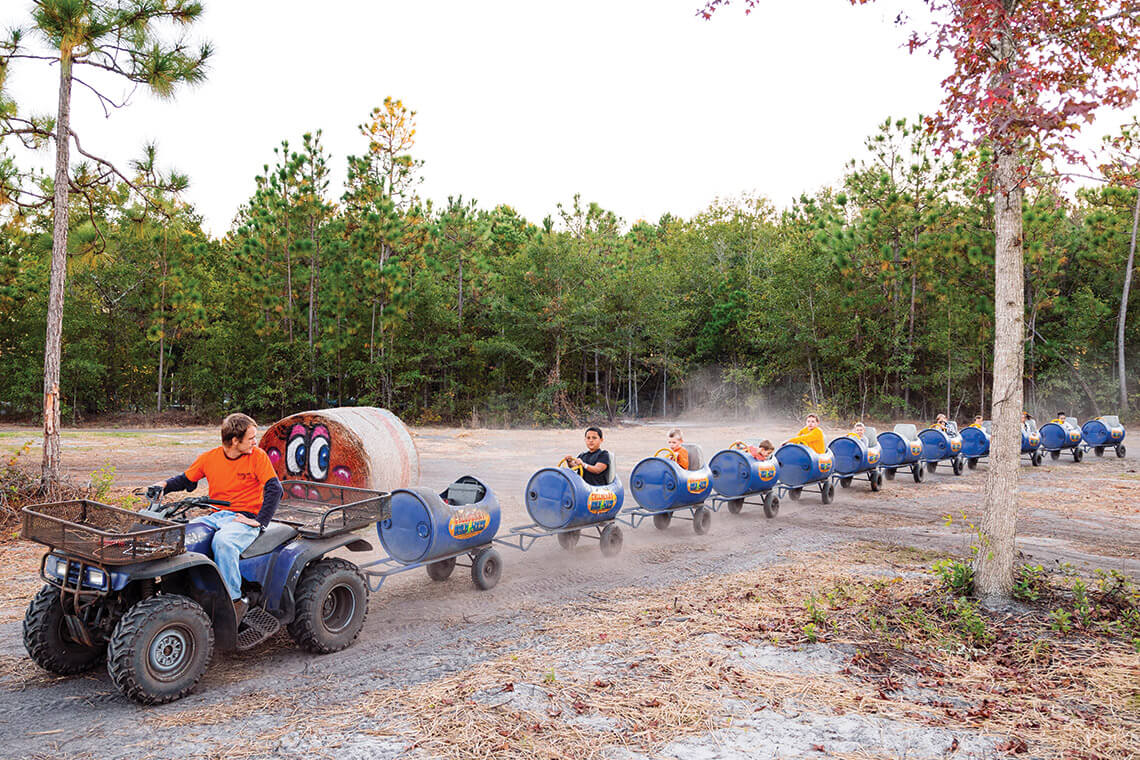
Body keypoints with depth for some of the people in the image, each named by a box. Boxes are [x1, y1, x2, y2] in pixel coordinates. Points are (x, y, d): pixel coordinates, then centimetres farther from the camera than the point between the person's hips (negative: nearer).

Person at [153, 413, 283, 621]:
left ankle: (235, 599, -25)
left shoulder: (258, 456, -4)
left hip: (244, 518, -5)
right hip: (216, 516, 5)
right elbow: (186, 480, 20)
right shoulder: (209, 458, 6)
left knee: (223, 542, -35)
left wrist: (260, 521, -16)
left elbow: (274, 490, -9)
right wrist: (165, 485, -1)